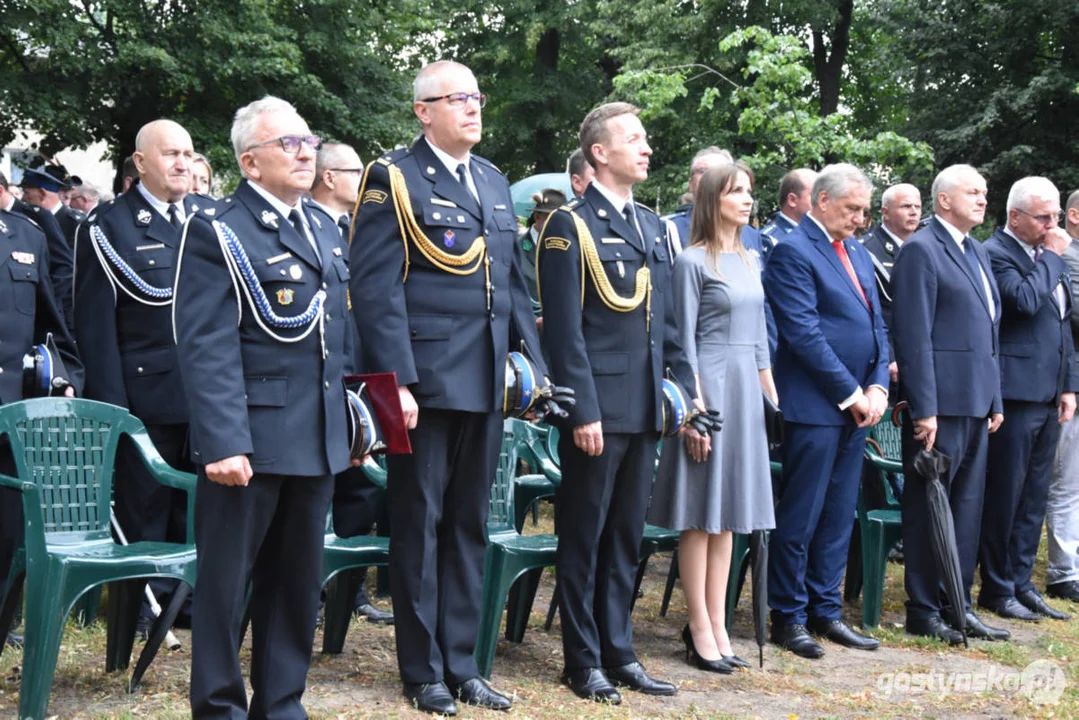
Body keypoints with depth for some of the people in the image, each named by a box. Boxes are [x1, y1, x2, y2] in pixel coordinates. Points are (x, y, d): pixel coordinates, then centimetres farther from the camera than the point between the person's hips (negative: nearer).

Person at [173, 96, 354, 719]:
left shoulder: (327, 231, 15)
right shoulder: (218, 231, -8)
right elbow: (207, 348, -15)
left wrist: (349, 421, 16)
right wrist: (223, 442, -23)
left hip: (317, 439, 7)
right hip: (250, 439, -7)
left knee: (299, 580, 13)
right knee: (226, 580, 3)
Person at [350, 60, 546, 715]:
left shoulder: (496, 184, 15)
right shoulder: (394, 179, -5)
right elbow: (377, 289, -12)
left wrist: (537, 364, 9)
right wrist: (397, 381, -18)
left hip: (486, 384, 6)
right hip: (426, 381, -6)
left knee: (470, 525, 12)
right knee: (420, 525, 4)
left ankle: (461, 665, 22)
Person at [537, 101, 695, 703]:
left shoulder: (653, 226, 14)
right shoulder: (571, 225, -7)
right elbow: (566, 329, -12)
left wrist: (686, 393, 10)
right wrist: (584, 411, -17)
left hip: (646, 407, 7)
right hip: (599, 408, -7)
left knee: (627, 536, 13)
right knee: (584, 536, 4)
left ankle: (619, 652, 22)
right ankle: (584, 660, 13)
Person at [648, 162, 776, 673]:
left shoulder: (749, 262, 14)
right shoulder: (692, 262, -7)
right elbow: (685, 341, -10)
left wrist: (772, 396, 14)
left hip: (747, 389, 7)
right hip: (710, 385, -7)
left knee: (728, 514, 9)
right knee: (702, 514, -2)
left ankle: (717, 625, 15)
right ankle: (701, 630, 4)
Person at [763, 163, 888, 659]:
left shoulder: (858, 254, 16)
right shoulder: (792, 252, -10)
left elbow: (876, 325, 16)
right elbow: (805, 334, -16)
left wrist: (877, 386, 0)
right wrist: (851, 394, -13)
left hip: (856, 404, 8)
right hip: (814, 406, -8)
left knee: (839, 515, 12)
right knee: (801, 517, -1)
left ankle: (825, 611, 20)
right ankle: (788, 617, 9)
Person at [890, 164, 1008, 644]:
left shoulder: (977, 253, 18)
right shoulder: (920, 250, -9)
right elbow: (913, 336, -15)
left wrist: (995, 401, 16)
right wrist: (923, 408, -19)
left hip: (977, 403, 8)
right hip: (940, 402, -8)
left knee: (967, 506, 12)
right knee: (929, 508, 0)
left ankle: (958, 605, 21)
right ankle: (923, 612, 8)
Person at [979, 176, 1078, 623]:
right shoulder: (996, 254, -10)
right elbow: (1026, 300, -26)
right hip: (1015, 393, -8)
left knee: (1034, 498, 12)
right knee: (1005, 497, -1)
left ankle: (1021, 582, 20)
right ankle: (997, 589, 8)